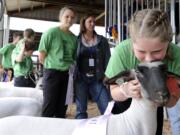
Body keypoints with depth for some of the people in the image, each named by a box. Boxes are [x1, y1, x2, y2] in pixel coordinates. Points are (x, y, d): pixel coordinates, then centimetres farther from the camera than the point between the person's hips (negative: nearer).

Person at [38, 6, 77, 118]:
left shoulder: (74, 37, 8)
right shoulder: (51, 32, -6)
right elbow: (42, 56, -5)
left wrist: (69, 67, 7)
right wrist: (52, 66, 1)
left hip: (68, 74, 5)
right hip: (52, 72, -5)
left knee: (62, 106, 11)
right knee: (49, 105, -1)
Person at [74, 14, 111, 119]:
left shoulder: (102, 40, 9)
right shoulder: (77, 40, 5)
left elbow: (107, 59, 4)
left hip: (97, 79, 1)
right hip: (81, 78, -1)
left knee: (107, 108, -5)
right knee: (81, 109, 6)